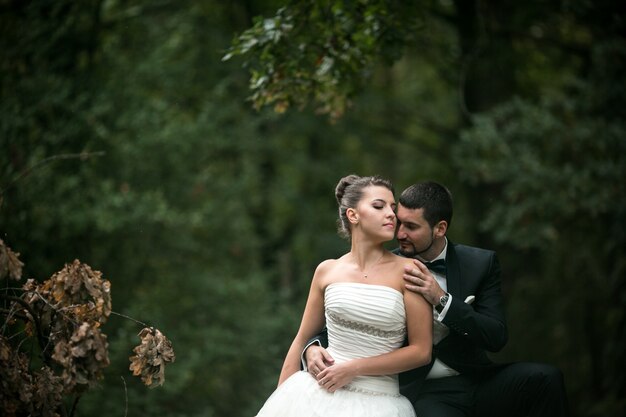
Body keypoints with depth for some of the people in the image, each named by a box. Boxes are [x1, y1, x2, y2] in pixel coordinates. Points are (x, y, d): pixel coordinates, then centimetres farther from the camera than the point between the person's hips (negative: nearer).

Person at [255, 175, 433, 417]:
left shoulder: (407, 271, -5)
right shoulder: (327, 271, 4)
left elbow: (422, 351, -7)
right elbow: (302, 340, 12)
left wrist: (354, 368, -11)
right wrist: (282, 397, 6)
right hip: (318, 394, 2)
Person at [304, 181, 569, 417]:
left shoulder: (480, 264, 3)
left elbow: (497, 337, -7)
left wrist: (441, 300, -18)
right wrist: (313, 348, -18)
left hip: (476, 382, 3)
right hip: (423, 393, -3)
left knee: (545, 378, -24)